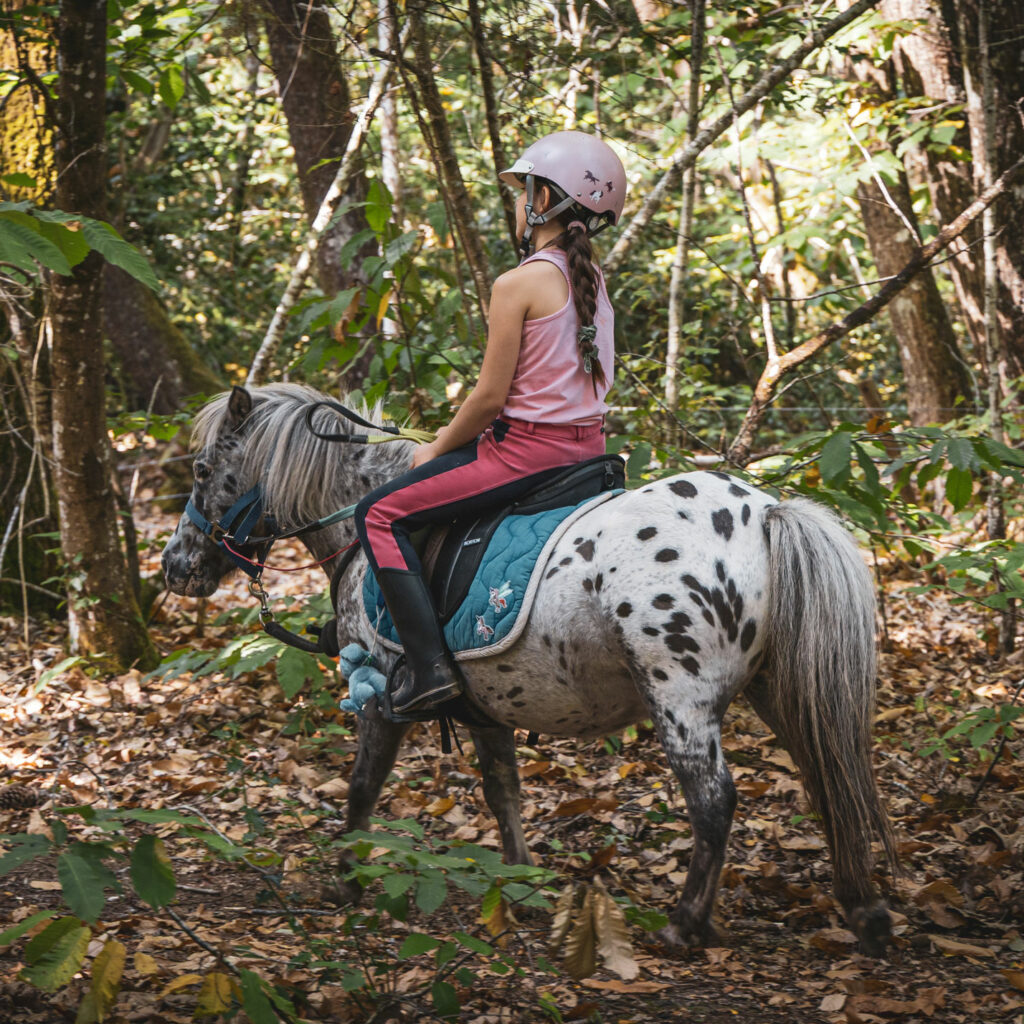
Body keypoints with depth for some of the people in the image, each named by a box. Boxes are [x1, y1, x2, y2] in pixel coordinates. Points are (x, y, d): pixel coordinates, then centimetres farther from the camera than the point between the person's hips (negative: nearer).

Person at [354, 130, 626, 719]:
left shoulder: (519, 285, -17)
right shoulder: (593, 278, 8)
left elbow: (491, 396, -16)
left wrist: (438, 450, 2)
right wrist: (459, 438, 19)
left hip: (529, 449, -9)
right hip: (586, 444, 9)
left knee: (382, 515, 0)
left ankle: (430, 664, -11)